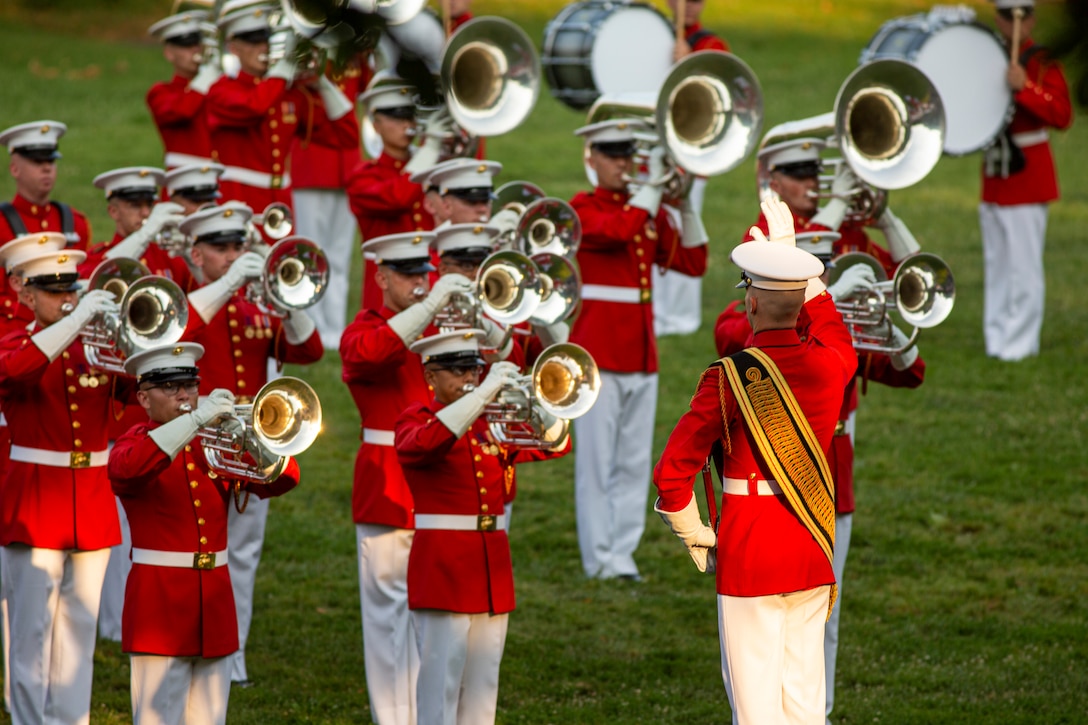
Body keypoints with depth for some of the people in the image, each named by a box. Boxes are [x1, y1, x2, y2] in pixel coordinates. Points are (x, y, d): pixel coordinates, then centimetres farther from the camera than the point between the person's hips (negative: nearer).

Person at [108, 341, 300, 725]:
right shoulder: (138, 444, -2)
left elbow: (281, 479, 6)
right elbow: (127, 469, -27)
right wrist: (196, 419, -31)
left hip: (214, 605, 5)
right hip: (160, 605, -5)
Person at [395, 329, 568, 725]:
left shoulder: (492, 421, 14)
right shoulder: (416, 420, -3)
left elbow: (555, 443, 7)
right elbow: (427, 442, -27)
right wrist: (484, 393, -30)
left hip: (493, 566, 6)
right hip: (443, 569, -6)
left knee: (482, 685, 8)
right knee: (442, 684, -7)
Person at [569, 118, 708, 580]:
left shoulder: (649, 212, 14)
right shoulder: (583, 208, -4)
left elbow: (692, 262, 9)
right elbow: (617, 231, -25)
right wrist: (654, 185, -18)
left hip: (640, 351, 6)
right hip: (597, 351, -6)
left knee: (635, 463, 7)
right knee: (596, 462, -4)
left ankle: (623, 553, 11)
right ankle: (600, 559, -1)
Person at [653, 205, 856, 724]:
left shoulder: (729, 378, -13)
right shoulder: (828, 365, 0)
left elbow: (671, 473, -13)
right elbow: (839, 341, 28)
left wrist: (694, 537, 4)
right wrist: (789, 255, 34)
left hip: (748, 550, -5)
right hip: (813, 546, 5)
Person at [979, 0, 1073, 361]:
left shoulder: (1042, 63, -9)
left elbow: (1062, 115, -21)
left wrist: (1024, 87, -32)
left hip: (1027, 178, -7)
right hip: (994, 178, 7)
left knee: (1023, 266, -6)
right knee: (996, 265, 10)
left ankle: (1020, 343, -2)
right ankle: (996, 341, 15)